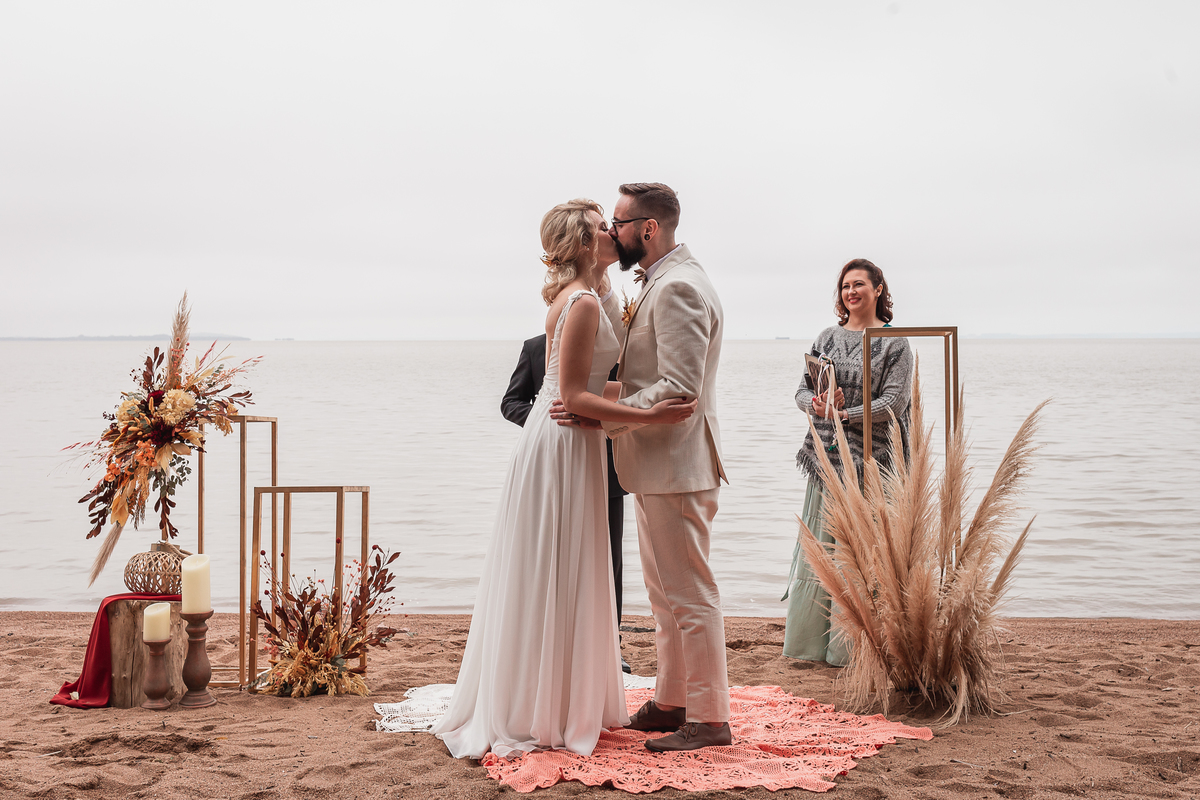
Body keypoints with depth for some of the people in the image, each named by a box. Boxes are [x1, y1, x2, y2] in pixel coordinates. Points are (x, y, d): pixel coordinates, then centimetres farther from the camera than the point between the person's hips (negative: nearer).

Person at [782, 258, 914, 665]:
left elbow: (893, 402, -8)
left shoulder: (895, 343, 1)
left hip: (869, 459, -4)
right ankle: (811, 640, 13)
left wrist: (845, 414, -18)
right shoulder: (827, 337, 14)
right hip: (826, 455, 4)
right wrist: (816, 405, -11)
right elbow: (803, 390, 12)